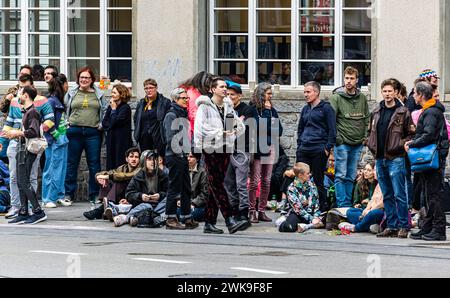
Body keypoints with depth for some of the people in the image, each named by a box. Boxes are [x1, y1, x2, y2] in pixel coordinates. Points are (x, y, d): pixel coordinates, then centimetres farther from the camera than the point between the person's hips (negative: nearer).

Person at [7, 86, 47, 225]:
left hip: (28, 150, -10)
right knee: (20, 182, 10)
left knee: (24, 182, -11)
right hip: (22, 149, 10)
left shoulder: (32, 112, -13)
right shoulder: (26, 111, 17)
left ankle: (38, 212, -10)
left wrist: (18, 133, -12)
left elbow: (33, 132, -22)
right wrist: (17, 135, 12)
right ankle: (23, 213, 12)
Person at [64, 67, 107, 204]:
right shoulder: (72, 94, 8)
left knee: (94, 164, 1)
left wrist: (101, 125, 0)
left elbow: (105, 111, 11)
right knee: (71, 163, 3)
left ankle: (95, 195, 7)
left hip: (93, 132, 0)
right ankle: (69, 194, 8)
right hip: (75, 131, 0)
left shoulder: (99, 94, 8)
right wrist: (66, 124, 2)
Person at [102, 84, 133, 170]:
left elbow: (115, 122, -16)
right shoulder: (110, 107, 14)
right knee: (110, 164, 5)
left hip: (122, 142, -7)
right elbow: (104, 123, 10)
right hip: (111, 141, 7)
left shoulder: (126, 108, -8)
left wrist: (114, 109, -5)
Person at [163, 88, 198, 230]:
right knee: (174, 188, -7)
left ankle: (187, 218, 16)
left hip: (183, 155, 9)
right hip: (174, 156, -9)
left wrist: (188, 151, 14)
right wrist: (178, 151, -17)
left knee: (186, 189, 11)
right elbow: (170, 137, -17)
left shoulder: (183, 114, 18)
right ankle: (171, 219, -4)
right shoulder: (171, 115, -10)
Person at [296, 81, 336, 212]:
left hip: (319, 150, -6)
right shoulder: (305, 109, 18)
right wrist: (299, 145, 14)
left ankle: (323, 209, 4)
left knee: (318, 181, -3)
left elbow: (332, 130, -6)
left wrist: (328, 148, -12)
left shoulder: (326, 108, -2)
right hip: (303, 150, 6)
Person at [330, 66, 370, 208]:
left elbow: (367, 119, 16)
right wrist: (336, 138, -13)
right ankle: (342, 206, -5)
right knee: (341, 176, -5)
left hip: (357, 143, 5)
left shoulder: (362, 98, 10)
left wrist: (365, 136, 6)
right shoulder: (336, 97, -5)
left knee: (351, 177, 9)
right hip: (342, 143, -5)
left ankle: (348, 204, 14)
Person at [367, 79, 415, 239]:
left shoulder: (403, 112, -3)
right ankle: (392, 227, 13)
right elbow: (371, 131, 26)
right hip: (380, 159, 6)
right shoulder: (376, 112, 14)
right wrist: (371, 145, 10)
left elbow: (411, 134, -3)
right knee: (387, 195, 9)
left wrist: (400, 145, -16)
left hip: (395, 158, -6)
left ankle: (403, 226, -4)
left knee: (399, 194, -8)